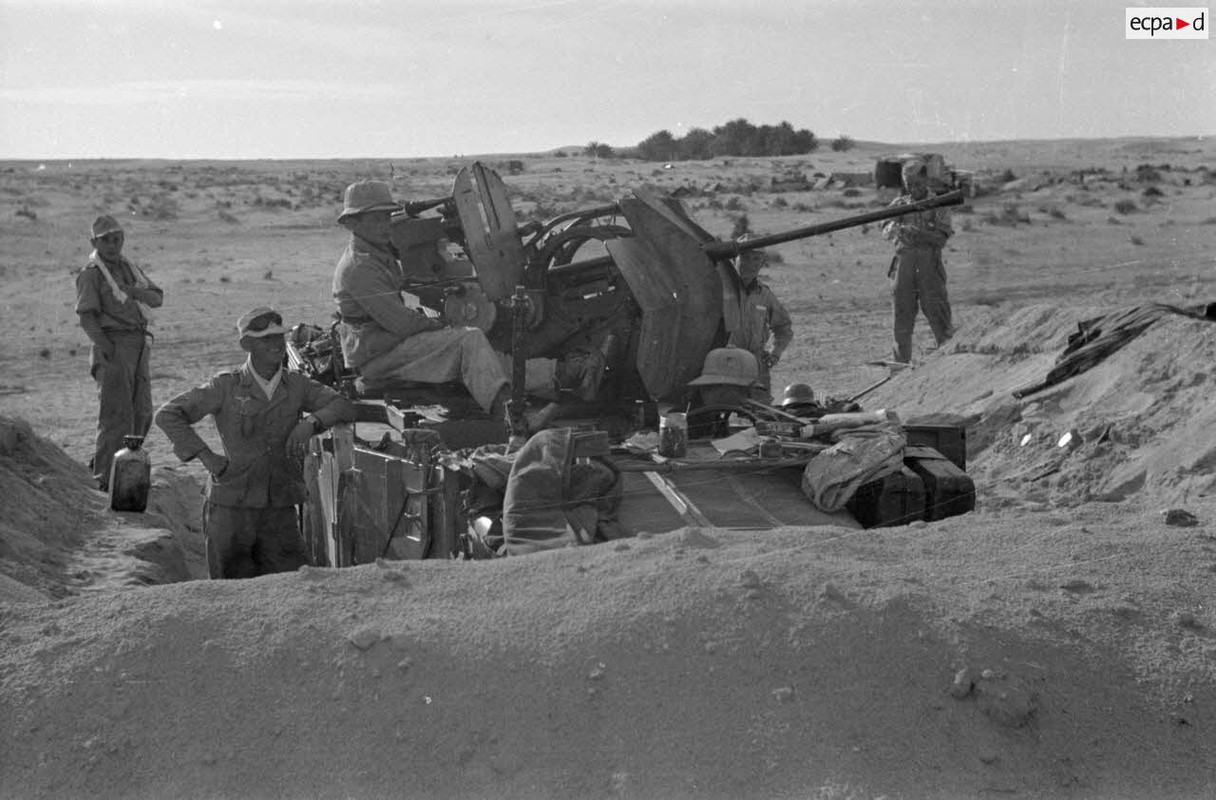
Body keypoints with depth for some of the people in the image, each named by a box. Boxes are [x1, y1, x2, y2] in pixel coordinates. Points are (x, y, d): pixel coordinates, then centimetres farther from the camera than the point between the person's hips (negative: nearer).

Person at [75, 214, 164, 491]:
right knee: (117, 413, -11)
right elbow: (86, 316, -12)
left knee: (141, 413, 10)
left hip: (139, 346, 7)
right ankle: (106, 478, -6)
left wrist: (133, 291, -11)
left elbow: (157, 298, 9)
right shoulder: (91, 275, -4)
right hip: (114, 346, -7)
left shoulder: (130, 269, 17)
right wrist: (105, 347, -25)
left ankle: (101, 462, 25)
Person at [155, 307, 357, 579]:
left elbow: (343, 407, 2)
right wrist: (205, 455, -10)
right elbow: (167, 415, -2)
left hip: (280, 511, 2)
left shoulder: (297, 385, 7)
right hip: (231, 508, -2)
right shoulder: (227, 386, -2)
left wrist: (312, 421, -16)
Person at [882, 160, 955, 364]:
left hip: (929, 264, -3)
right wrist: (896, 228, -26)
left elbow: (941, 238, -7)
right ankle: (901, 359, 11)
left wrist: (919, 233, -23)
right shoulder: (899, 204, 12)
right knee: (901, 311, 4)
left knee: (935, 308, -6)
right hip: (904, 261, 3)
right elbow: (886, 230, -3)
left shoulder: (937, 205, 4)